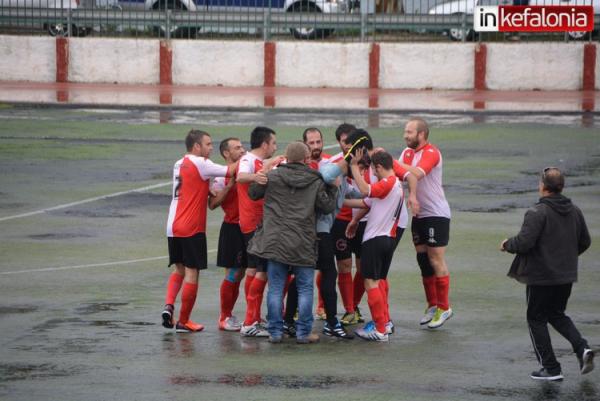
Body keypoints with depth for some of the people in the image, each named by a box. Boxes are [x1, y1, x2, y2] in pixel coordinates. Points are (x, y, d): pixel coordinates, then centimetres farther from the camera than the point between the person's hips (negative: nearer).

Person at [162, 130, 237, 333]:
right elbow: (229, 171, -12)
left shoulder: (179, 164, 15)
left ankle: (169, 305, -5)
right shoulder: (200, 163, -9)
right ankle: (183, 321, 3)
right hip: (192, 228, -8)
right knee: (192, 273, 0)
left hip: (173, 227, 8)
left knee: (179, 270, 19)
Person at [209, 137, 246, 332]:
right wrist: (230, 185, -22)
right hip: (233, 228, -6)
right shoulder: (222, 177, -8)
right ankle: (225, 317, 4)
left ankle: (229, 314, 17)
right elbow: (212, 204, -16)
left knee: (240, 273, 9)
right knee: (233, 274, -4)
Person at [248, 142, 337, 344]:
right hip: (303, 244, -1)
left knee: (275, 288, 6)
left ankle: (275, 331, 6)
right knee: (305, 288, 8)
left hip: (275, 241, 1)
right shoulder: (316, 182, -1)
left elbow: (253, 193, 12)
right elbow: (328, 206, 3)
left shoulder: (273, 176, 0)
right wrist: (333, 187, 18)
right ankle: (304, 332, 6)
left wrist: (261, 175, 28)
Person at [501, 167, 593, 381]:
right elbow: (585, 242, 11)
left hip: (541, 277, -7)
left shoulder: (537, 213, -18)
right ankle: (582, 348, 2)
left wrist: (507, 245, -3)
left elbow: (524, 242, -24)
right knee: (557, 315, 24)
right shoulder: (574, 211, 4)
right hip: (567, 276, 7)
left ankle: (550, 368, 7)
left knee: (536, 319, 8)